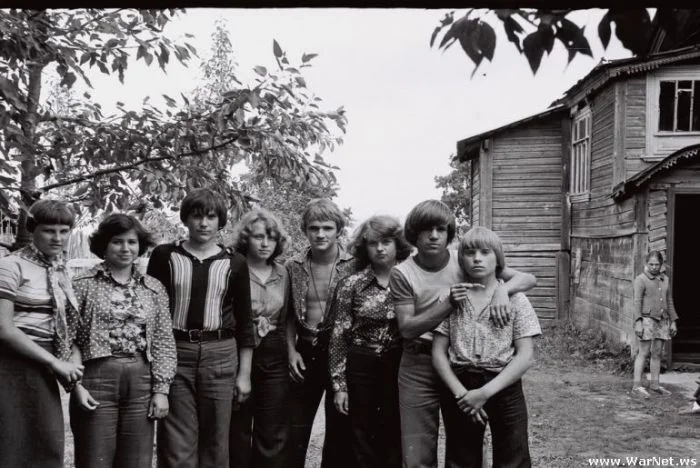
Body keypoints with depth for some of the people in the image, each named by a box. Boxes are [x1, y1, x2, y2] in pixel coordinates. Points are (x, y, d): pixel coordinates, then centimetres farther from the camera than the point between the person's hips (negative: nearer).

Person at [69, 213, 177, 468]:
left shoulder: (154, 288, 9)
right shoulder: (83, 284, 1)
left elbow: (164, 342, 7)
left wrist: (161, 389, 0)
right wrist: (76, 384, -9)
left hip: (141, 382, 3)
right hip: (96, 380, -3)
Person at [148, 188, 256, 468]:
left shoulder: (235, 263, 5)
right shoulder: (164, 256, 4)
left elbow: (244, 321, 8)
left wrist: (244, 373, 4)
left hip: (220, 355, 1)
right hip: (174, 353, -1)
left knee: (215, 443, 7)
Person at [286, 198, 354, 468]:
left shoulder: (354, 265, -6)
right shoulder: (293, 266, 2)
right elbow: (289, 315, 10)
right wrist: (291, 350, -1)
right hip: (306, 354, 2)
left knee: (339, 434, 10)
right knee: (294, 435, 7)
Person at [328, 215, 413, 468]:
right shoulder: (351, 284, -3)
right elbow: (339, 336, -2)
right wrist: (339, 384, -5)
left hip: (399, 368, 1)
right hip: (360, 369, 0)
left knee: (395, 438, 9)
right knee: (362, 440, 9)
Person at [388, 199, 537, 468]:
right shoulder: (402, 274, -8)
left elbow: (528, 279, -6)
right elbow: (407, 328, -13)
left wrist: (502, 288, -28)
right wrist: (448, 302, -25)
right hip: (419, 367, -1)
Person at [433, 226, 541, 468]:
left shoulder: (515, 298, -2)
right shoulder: (451, 297, 2)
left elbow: (526, 356, -8)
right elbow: (438, 353, 0)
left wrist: (486, 392, -16)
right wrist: (460, 393, -14)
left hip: (504, 388, -1)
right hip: (459, 389, 1)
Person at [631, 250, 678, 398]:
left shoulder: (664, 279, 12)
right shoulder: (641, 280, -7)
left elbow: (669, 301, 15)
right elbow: (637, 302, -12)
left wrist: (673, 322, 12)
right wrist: (638, 323, -20)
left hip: (662, 320, 6)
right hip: (647, 319, -6)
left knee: (657, 353, 9)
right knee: (644, 353, -8)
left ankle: (654, 384, 17)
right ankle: (636, 386, -6)